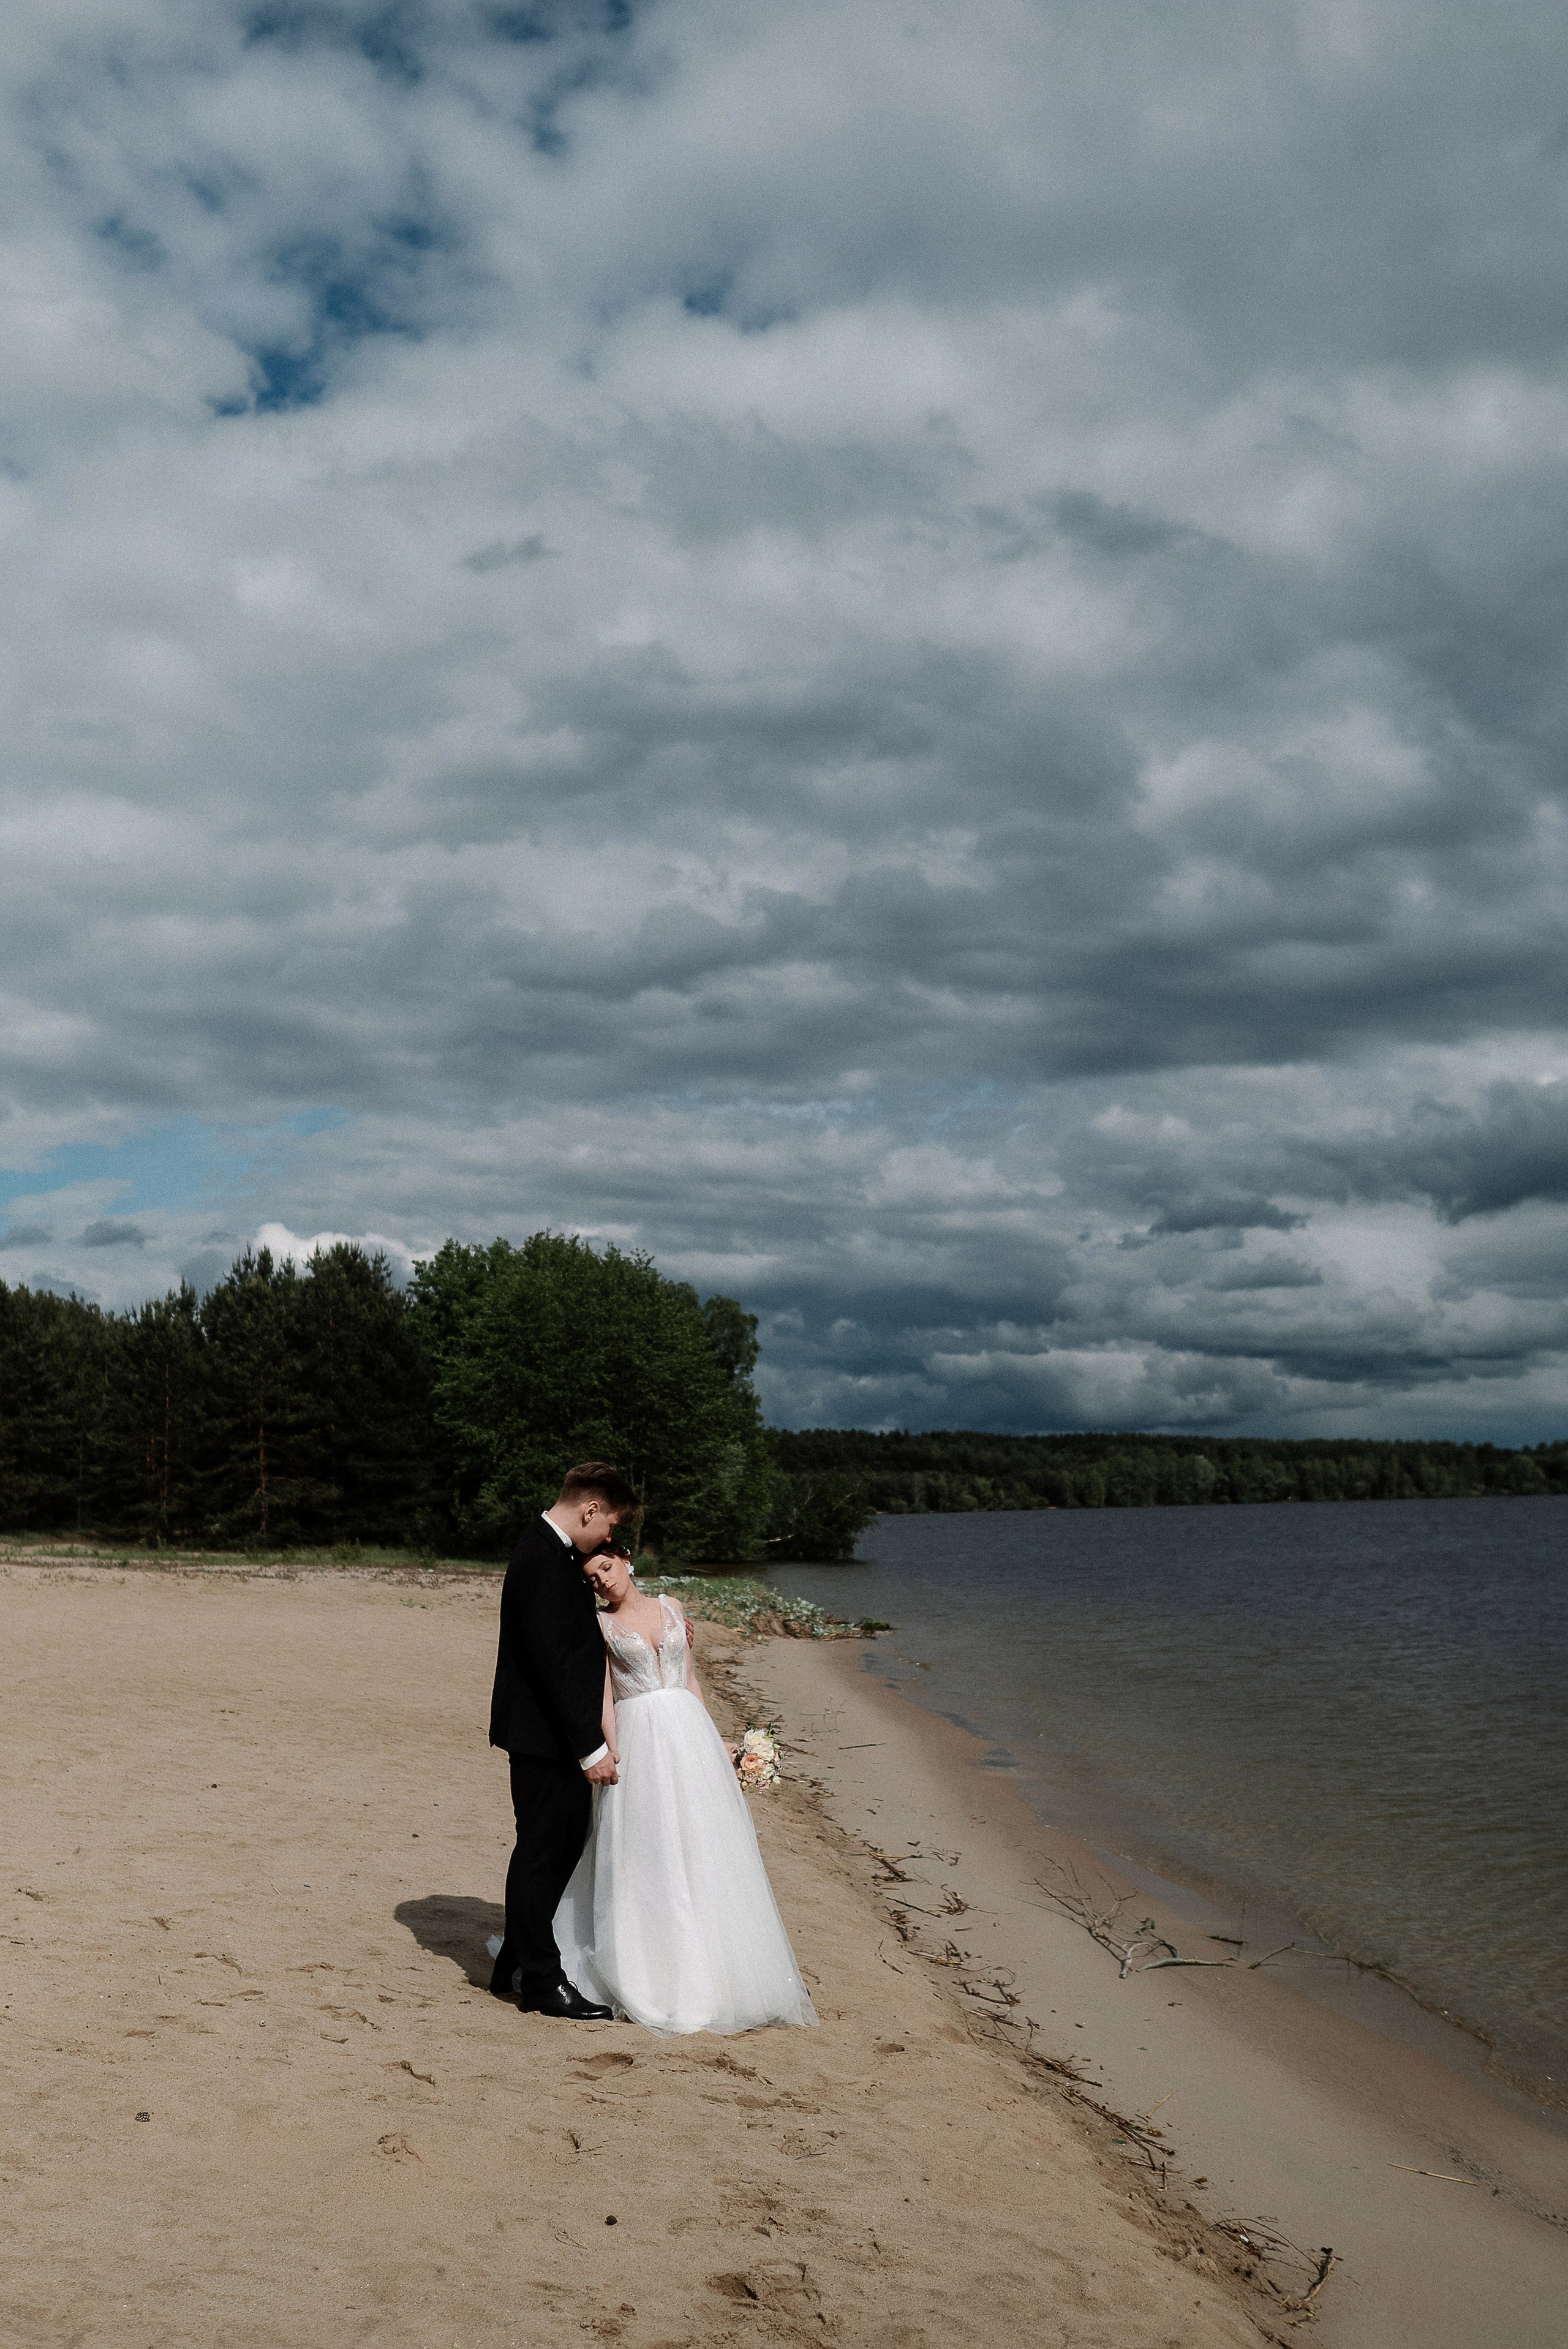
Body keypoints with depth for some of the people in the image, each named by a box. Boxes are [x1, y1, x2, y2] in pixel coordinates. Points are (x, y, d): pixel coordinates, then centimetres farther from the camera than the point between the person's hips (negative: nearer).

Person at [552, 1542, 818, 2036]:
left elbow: (690, 1680, 14)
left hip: (689, 1735, 3)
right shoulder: (599, 1625, 4)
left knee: (702, 1850, 4)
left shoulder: (671, 1607, 12)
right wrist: (609, 1749, -18)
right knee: (644, 1854, 0)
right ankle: (651, 1974, 11)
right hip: (638, 1741, -3)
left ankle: (709, 1972, 15)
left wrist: (715, 1741, 10)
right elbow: (602, 1693, -4)